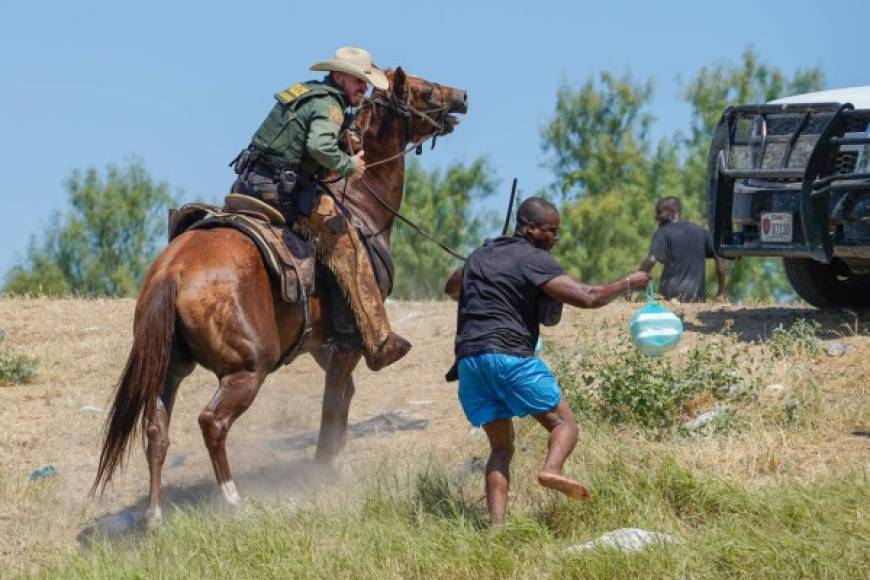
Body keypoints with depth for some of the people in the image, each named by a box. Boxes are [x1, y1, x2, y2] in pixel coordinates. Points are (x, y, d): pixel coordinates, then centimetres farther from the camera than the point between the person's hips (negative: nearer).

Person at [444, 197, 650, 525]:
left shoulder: (481, 255, 22)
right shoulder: (534, 260, -1)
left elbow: (451, 288, 40)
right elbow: (586, 297, -10)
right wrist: (628, 285, 3)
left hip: (468, 359, 7)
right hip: (509, 353, -7)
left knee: (501, 447, 11)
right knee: (564, 422, 1)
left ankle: (496, 524, -7)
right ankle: (552, 469, -31)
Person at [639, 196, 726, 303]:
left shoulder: (662, 233, 2)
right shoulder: (701, 231, 15)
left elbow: (651, 260, -12)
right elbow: (720, 260, 15)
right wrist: (721, 293, 18)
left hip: (671, 294, -4)